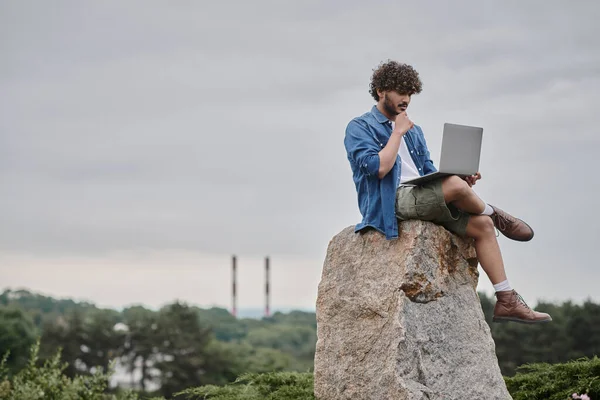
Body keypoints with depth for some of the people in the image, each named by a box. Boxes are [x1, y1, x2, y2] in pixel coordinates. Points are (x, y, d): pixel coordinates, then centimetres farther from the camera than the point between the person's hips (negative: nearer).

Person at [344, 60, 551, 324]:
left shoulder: (413, 131, 25)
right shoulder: (360, 128, 1)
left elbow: (429, 173, 21)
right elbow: (379, 168, -16)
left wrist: (463, 180, 1)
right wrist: (398, 132, -6)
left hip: (423, 199, 8)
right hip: (391, 202, -8)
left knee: (482, 224, -10)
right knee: (455, 185, -32)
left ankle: (506, 301, -7)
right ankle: (496, 215, 2)